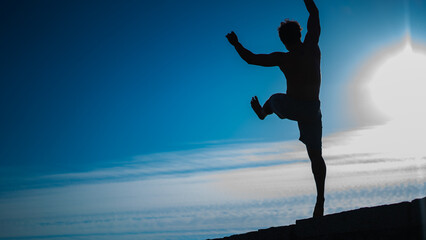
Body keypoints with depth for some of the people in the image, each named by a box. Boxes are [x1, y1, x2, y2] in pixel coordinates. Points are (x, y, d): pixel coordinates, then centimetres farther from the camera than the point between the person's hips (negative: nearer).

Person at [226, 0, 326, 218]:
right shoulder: (312, 47, -1)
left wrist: (235, 44, 15)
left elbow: (251, 59, 1)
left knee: (274, 99, 34)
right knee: (316, 155, 5)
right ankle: (320, 197, 0)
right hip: (312, 110, 2)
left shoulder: (282, 58, -8)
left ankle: (262, 113, 64)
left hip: (290, 106, -2)